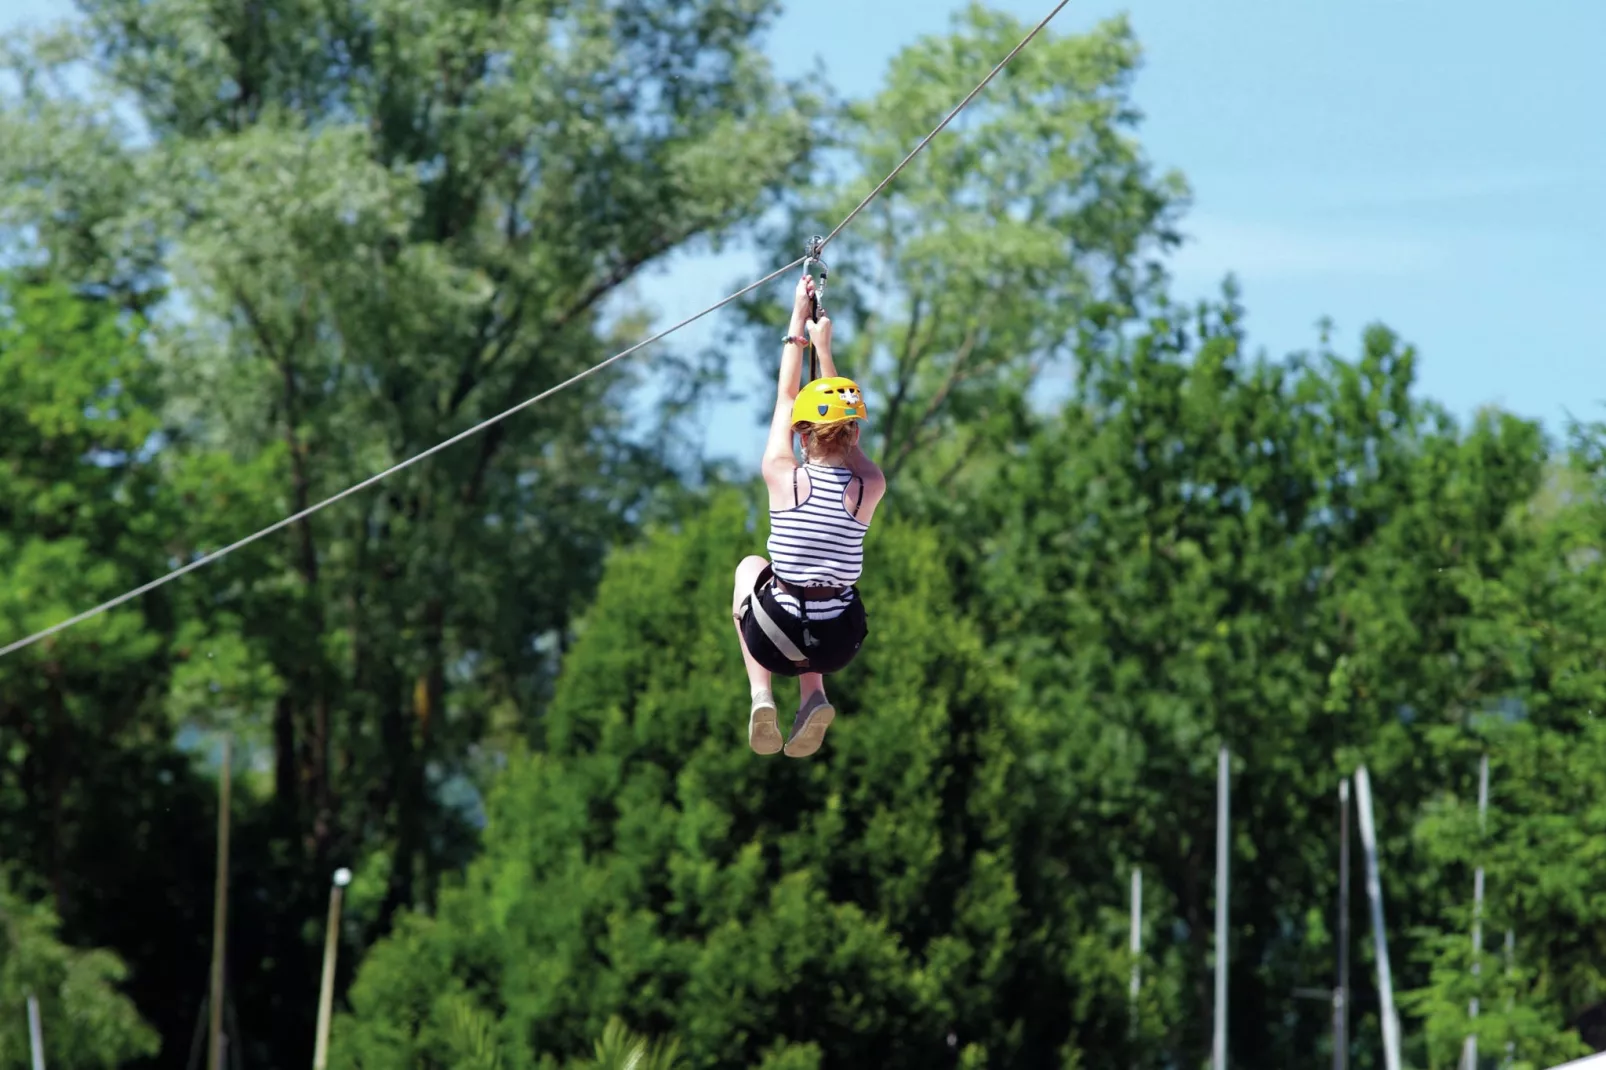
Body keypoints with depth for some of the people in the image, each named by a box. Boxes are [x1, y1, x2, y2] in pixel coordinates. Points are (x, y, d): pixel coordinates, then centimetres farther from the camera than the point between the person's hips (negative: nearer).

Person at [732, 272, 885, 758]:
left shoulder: (782, 478, -12)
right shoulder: (869, 488, -8)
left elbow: (786, 400, 4)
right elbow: (845, 422, 10)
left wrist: (798, 323, 16)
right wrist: (824, 346, 20)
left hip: (776, 641, -2)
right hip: (838, 645, 2)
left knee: (751, 567, 33)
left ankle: (761, 692, 16)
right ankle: (813, 697, 16)